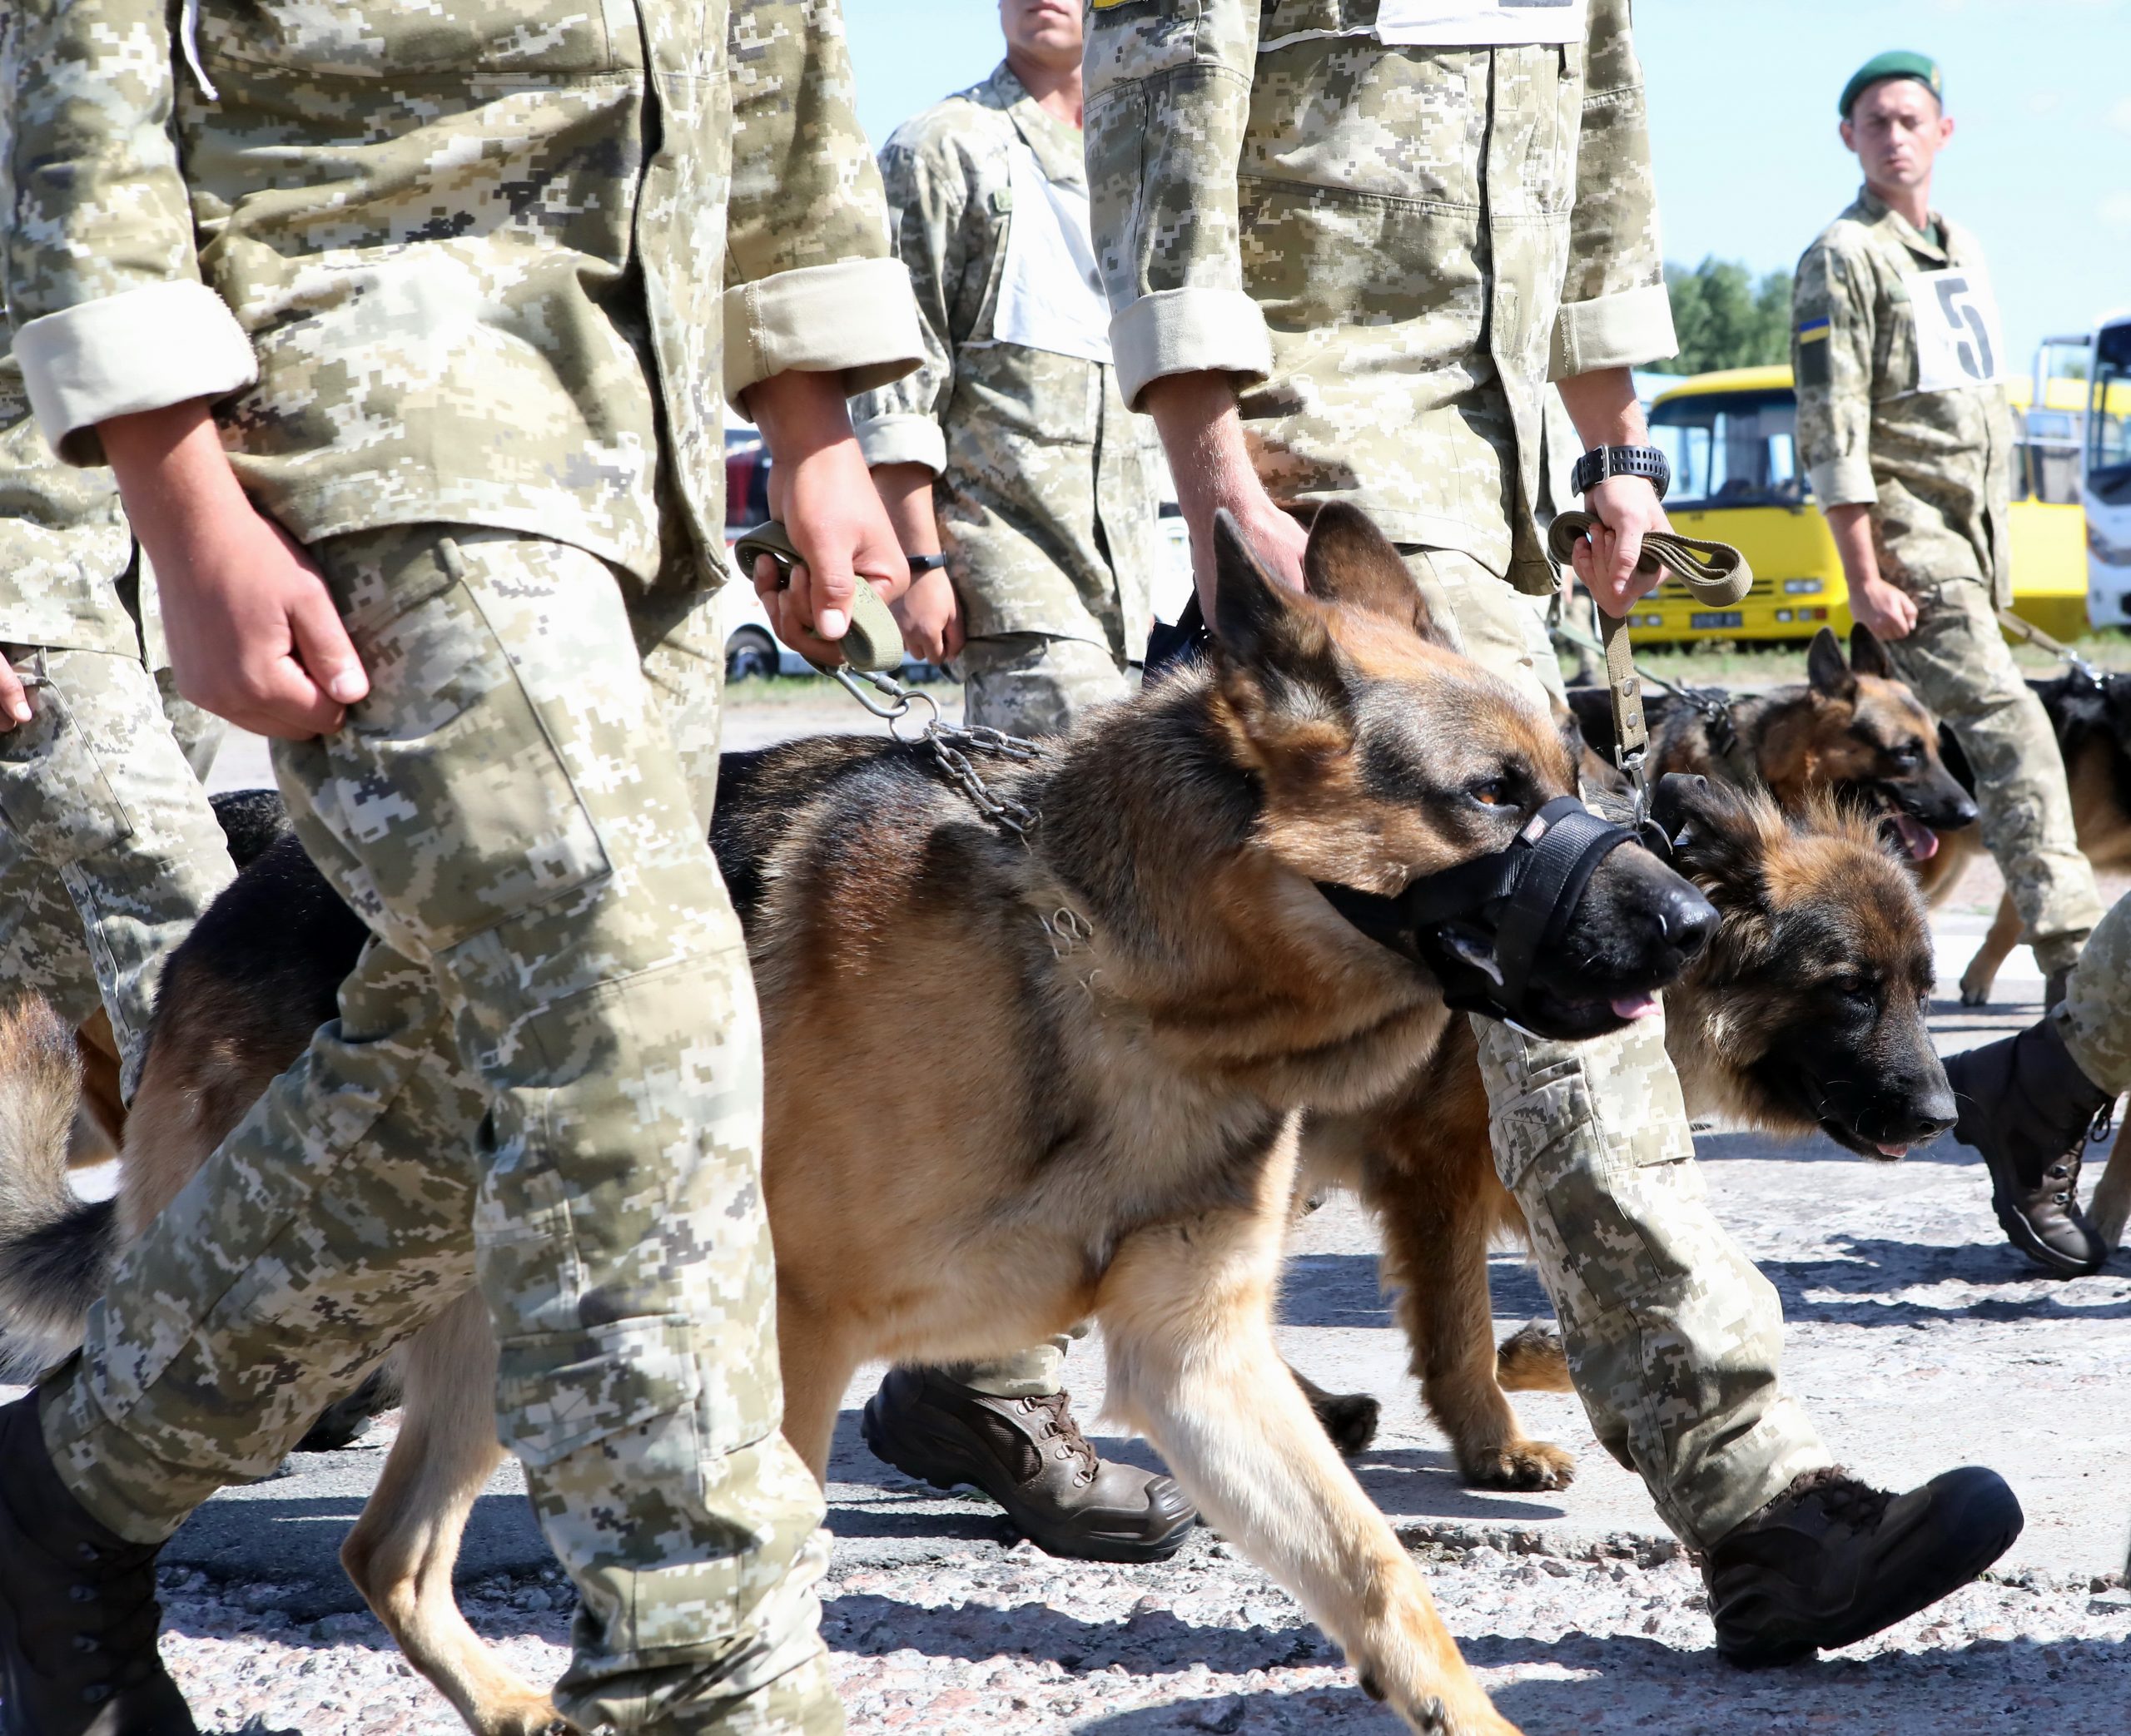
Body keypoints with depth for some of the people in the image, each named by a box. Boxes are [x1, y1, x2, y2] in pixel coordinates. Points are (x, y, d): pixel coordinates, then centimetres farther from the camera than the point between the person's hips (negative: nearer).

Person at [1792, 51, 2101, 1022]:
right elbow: (1831, 431, -12)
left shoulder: (1961, 253, 18)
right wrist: (1864, 577, -18)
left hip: (1977, 534, 8)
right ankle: (2074, 958, -22)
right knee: (2012, 730, -17)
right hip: (1908, 539, -8)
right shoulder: (1843, 259, -6)